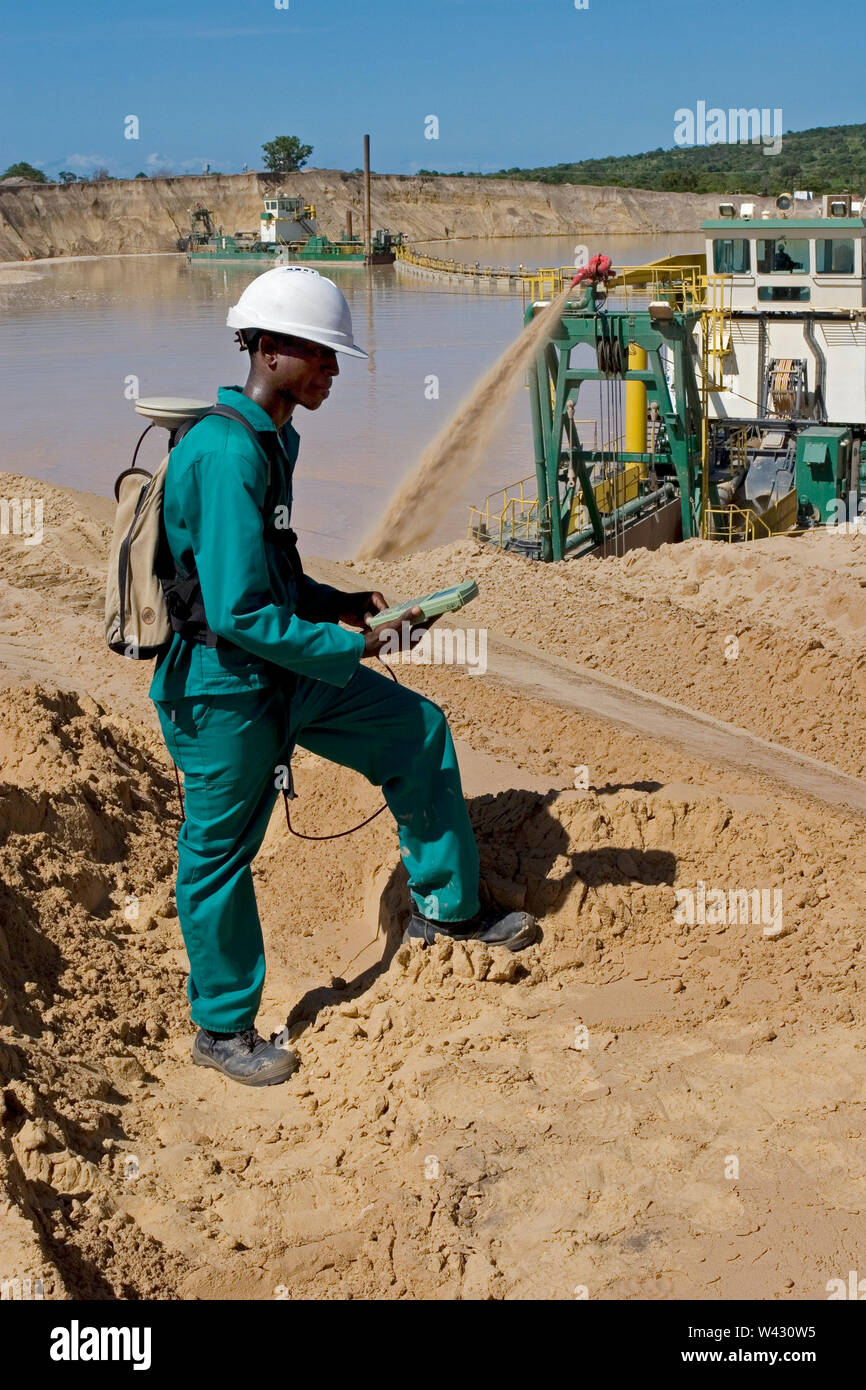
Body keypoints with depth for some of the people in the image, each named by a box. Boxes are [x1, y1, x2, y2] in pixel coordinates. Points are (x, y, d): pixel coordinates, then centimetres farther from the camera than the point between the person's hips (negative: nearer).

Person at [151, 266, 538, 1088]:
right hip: (223, 689, -9)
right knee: (220, 851, 6)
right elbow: (240, 612, -27)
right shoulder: (225, 454, -24)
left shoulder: (273, 441, 8)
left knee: (415, 731, 11)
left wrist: (349, 607, 6)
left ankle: (443, 908, 24)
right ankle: (222, 1029, 24)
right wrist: (350, 645, -18)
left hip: (283, 674, 10)